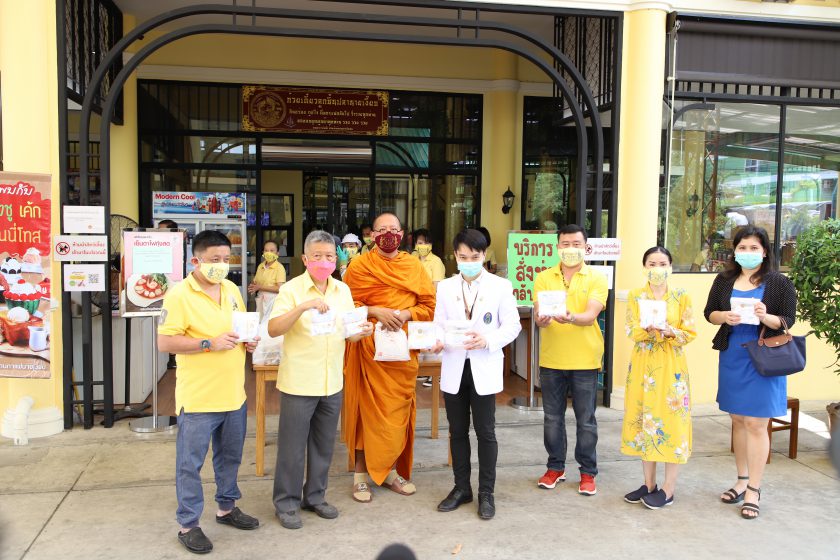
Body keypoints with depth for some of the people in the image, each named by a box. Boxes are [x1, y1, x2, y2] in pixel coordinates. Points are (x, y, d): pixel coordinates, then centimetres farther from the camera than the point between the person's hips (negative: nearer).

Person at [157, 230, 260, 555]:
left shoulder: (232, 289, 8)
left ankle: (227, 508, 38)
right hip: (198, 398, -7)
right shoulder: (179, 295, -14)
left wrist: (250, 340, -2)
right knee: (190, 464, 6)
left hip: (234, 394, 7)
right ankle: (188, 525, 20)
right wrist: (209, 343, -24)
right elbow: (164, 343, -18)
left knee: (230, 457, 20)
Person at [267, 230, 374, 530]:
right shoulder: (291, 289, -8)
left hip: (332, 382, 5)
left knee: (324, 444, 16)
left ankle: (315, 496, 32)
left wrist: (361, 332, -12)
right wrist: (303, 307, -31)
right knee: (293, 446, 5)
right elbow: (273, 329, -19)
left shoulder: (343, 290, 7)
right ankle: (286, 502, 21)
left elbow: (348, 332, 11)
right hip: (299, 382, -5)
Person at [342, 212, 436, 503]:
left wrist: (406, 314, -13)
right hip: (369, 348, -3)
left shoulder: (414, 266, 8)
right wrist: (375, 311, -19)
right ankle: (361, 475, 10)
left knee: (398, 410, 9)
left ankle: (391, 471, 23)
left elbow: (429, 305, 5)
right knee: (367, 409, 0)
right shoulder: (360, 265, -1)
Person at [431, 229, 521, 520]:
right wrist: (437, 341, -16)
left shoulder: (501, 286, -2)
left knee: (485, 431, 3)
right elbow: (439, 324, 6)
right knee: (457, 431, 11)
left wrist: (488, 339, -21)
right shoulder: (445, 287, 7)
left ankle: (486, 493, 16)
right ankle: (461, 487, 26)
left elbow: (512, 325, -3)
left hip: (485, 368, -3)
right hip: (453, 368, 3)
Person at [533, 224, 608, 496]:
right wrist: (541, 320, -31)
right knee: (552, 417, 12)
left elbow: (591, 315, -15)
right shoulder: (544, 278, 3)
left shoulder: (596, 279, -2)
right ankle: (556, 467, 28)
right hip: (551, 359, 2)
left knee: (586, 420, 8)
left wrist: (571, 318, -36)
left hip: (585, 360, -2)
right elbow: (538, 312, -7)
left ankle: (588, 472, 22)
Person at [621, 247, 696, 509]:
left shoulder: (682, 296, -2)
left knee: (671, 420, -1)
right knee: (645, 419, 8)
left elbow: (690, 333, -5)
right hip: (643, 364, 3)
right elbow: (632, 332, -4)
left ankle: (668, 489, 9)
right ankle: (649, 484, 21)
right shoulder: (635, 296, 4)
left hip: (671, 366, -3)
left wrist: (669, 331, -23)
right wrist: (649, 329, -24)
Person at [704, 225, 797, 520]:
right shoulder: (724, 280, 5)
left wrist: (766, 317, -25)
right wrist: (725, 317, -13)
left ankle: (753, 490, 8)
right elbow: (709, 312, 8)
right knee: (738, 420, 14)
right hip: (731, 357, 4)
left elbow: (787, 321, -5)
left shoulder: (780, 283, -5)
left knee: (756, 424, -3)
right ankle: (742, 480, 28)